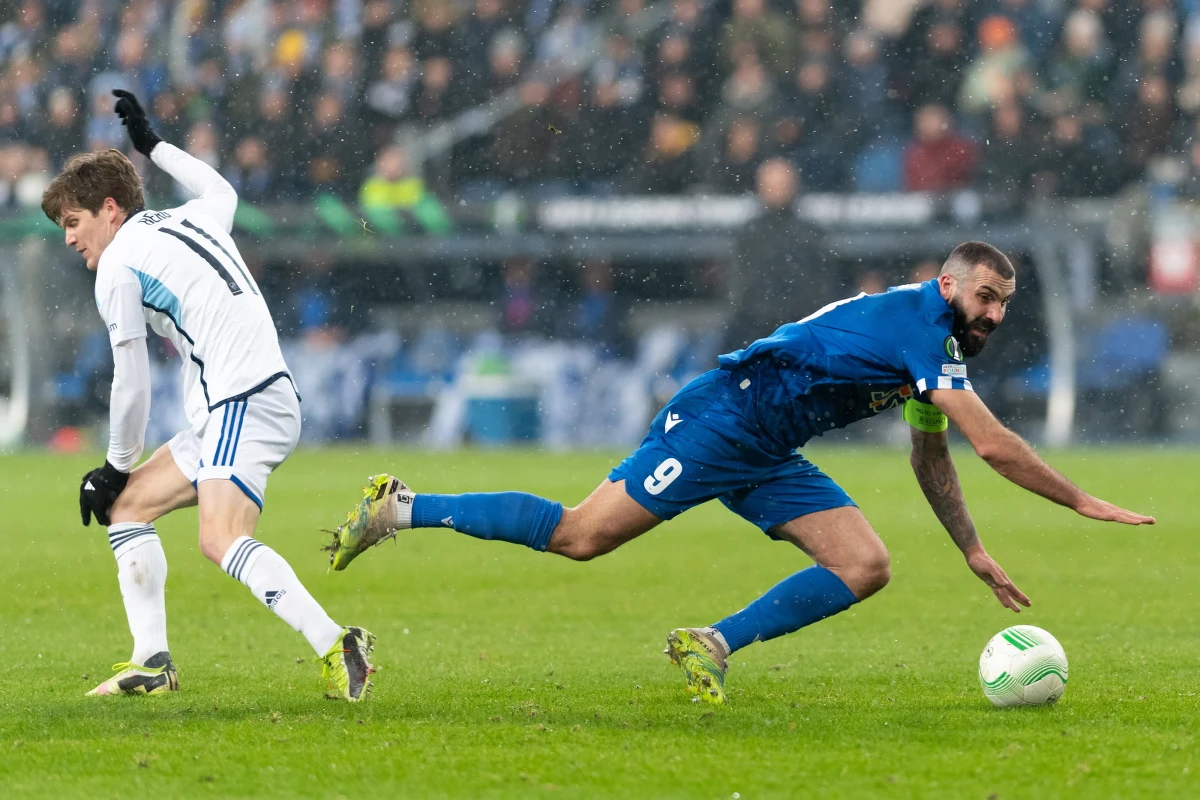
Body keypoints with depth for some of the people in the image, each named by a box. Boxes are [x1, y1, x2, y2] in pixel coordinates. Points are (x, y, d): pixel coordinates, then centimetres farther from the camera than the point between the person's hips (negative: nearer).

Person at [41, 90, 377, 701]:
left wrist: (117, 466, 10)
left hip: (242, 404, -10)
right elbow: (222, 190, 48)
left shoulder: (118, 266, -3)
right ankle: (152, 661, 9)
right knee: (126, 506, 16)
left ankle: (334, 646, -38)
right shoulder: (191, 220, 21)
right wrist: (152, 144, 56)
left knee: (222, 541, -27)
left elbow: (132, 384, -3)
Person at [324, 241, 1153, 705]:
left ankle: (713, 643, -1)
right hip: (719, 421, -10)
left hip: (765, 460, 10)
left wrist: (974, 550, 24)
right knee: (580, 535, -12)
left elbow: (931, 457, 28)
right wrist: (1082, 502, -16)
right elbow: (994, 444, -23)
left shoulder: (939, 351, 13)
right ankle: (401, 509, 0)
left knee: (866, 567, -5)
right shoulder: (915, 322, -18)